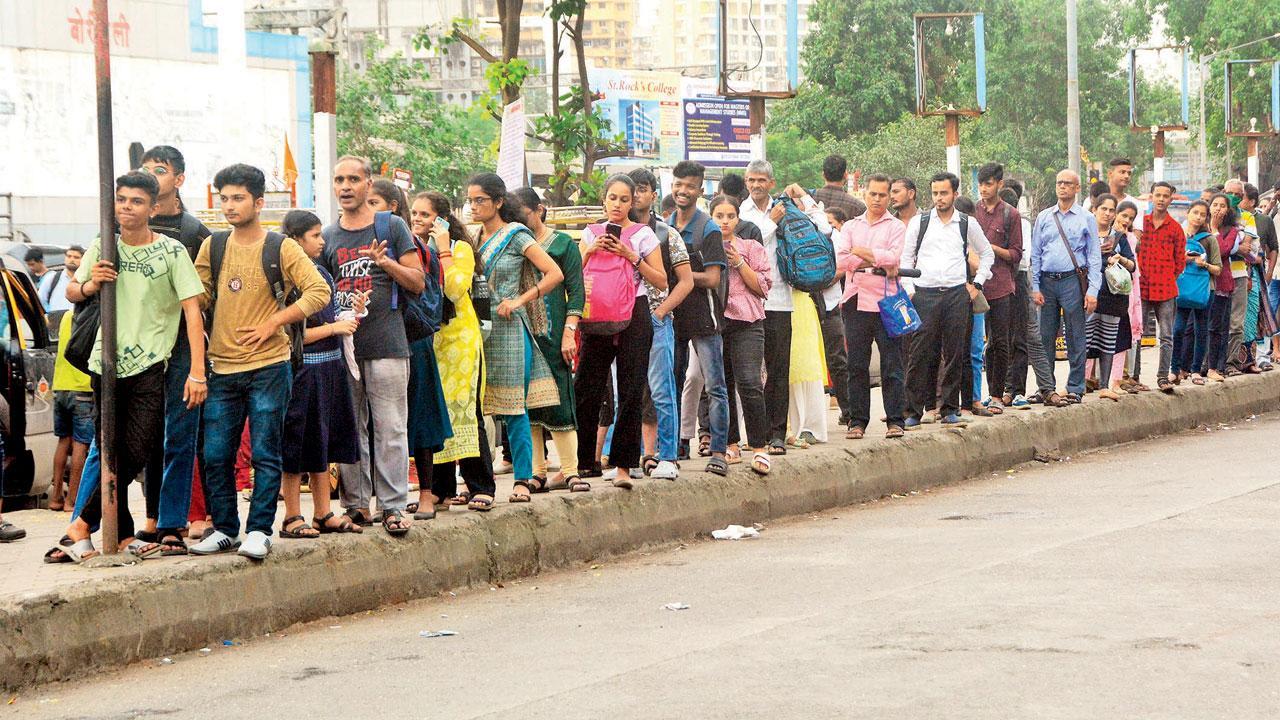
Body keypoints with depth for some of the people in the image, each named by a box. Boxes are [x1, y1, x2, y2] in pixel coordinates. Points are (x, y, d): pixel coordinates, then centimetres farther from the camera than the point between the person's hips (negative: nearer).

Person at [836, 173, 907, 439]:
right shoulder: (850, 227, 15)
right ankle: (857, 421, 9)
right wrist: (877, 260, -8)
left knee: (891, 364, -3)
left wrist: (860, 252, -4)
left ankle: (895, 420, 0)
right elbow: (841, 260, -1)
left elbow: (893, 257, -11)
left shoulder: (896, 227, 7)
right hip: (856, 302, 3)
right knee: (857, 365, 4)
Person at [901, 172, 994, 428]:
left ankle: (950, 410, 10)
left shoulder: (967, 225, 9)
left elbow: (987, 253, 21)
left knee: (954, 354, 3)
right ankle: (913, 411, -2)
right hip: (924, 294, -1)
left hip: (957, 294, 1)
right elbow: (906, 257, 8)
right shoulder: (918, 223, 6)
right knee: (920, 354, -6)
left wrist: (977, 283, 12)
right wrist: (908, 289, -3)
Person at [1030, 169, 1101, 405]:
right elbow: (1035, 255, 11)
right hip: (1047, 281, 3)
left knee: (1076, 339, -2)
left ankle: (1075, 389, 4)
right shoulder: (1043, 217, 11)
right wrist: (1035, 288, 2)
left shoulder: (1086, 219, 5)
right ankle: (1047, 388, 10)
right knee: (1045, 338, 4)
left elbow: (1095, 258, 3)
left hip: (1073, 281, -3)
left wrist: (1092, 291, -6)